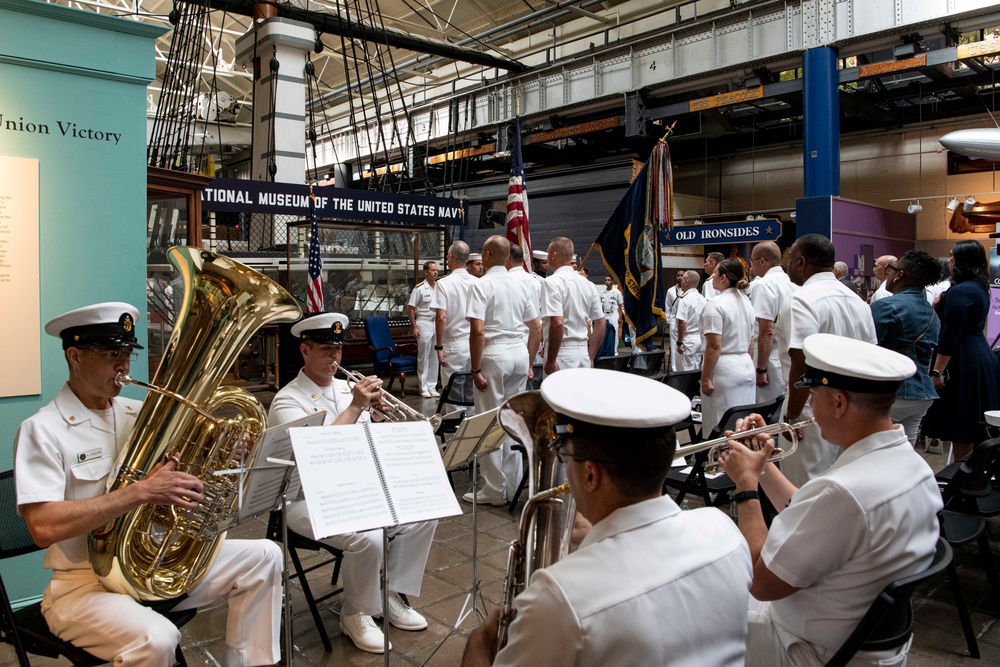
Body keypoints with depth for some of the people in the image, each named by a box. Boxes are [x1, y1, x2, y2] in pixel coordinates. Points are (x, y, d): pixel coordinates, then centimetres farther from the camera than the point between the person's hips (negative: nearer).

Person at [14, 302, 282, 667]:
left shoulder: (142, 413, 8)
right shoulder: (42, 430, -12)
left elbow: (191, 475, 13)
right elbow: (43, 527, -24)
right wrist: (141, 491, -30)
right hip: (85, 584, -6)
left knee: (263, 556, -2)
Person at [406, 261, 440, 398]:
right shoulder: (419, 288, -8)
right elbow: (410, 309, -7)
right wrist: (414, 327, -11)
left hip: (438, 324, 5)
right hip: (424, 324, -5)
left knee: (435, 357, 8)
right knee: (423, 357, 2)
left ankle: (432, 387, 17)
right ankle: (424, 388, 9)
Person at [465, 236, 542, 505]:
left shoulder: (482, 285, -9)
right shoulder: (520, 285, 10)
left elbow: (477, 331, -17)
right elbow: (537, 328, 12)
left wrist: (476, 369, -12)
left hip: (494, 354, -6)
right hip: (520, 352, 6)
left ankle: (495, 490, 9)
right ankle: (512, 486, 22)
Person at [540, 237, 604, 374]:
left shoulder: (552, 282, -11)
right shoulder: (586, 283, 11)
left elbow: (557, 323, -22)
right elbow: (601, 323, 14)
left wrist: (551, 361, -16)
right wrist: (590, 357, 18)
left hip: (562, 352, -7)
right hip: (583, 352, 7)